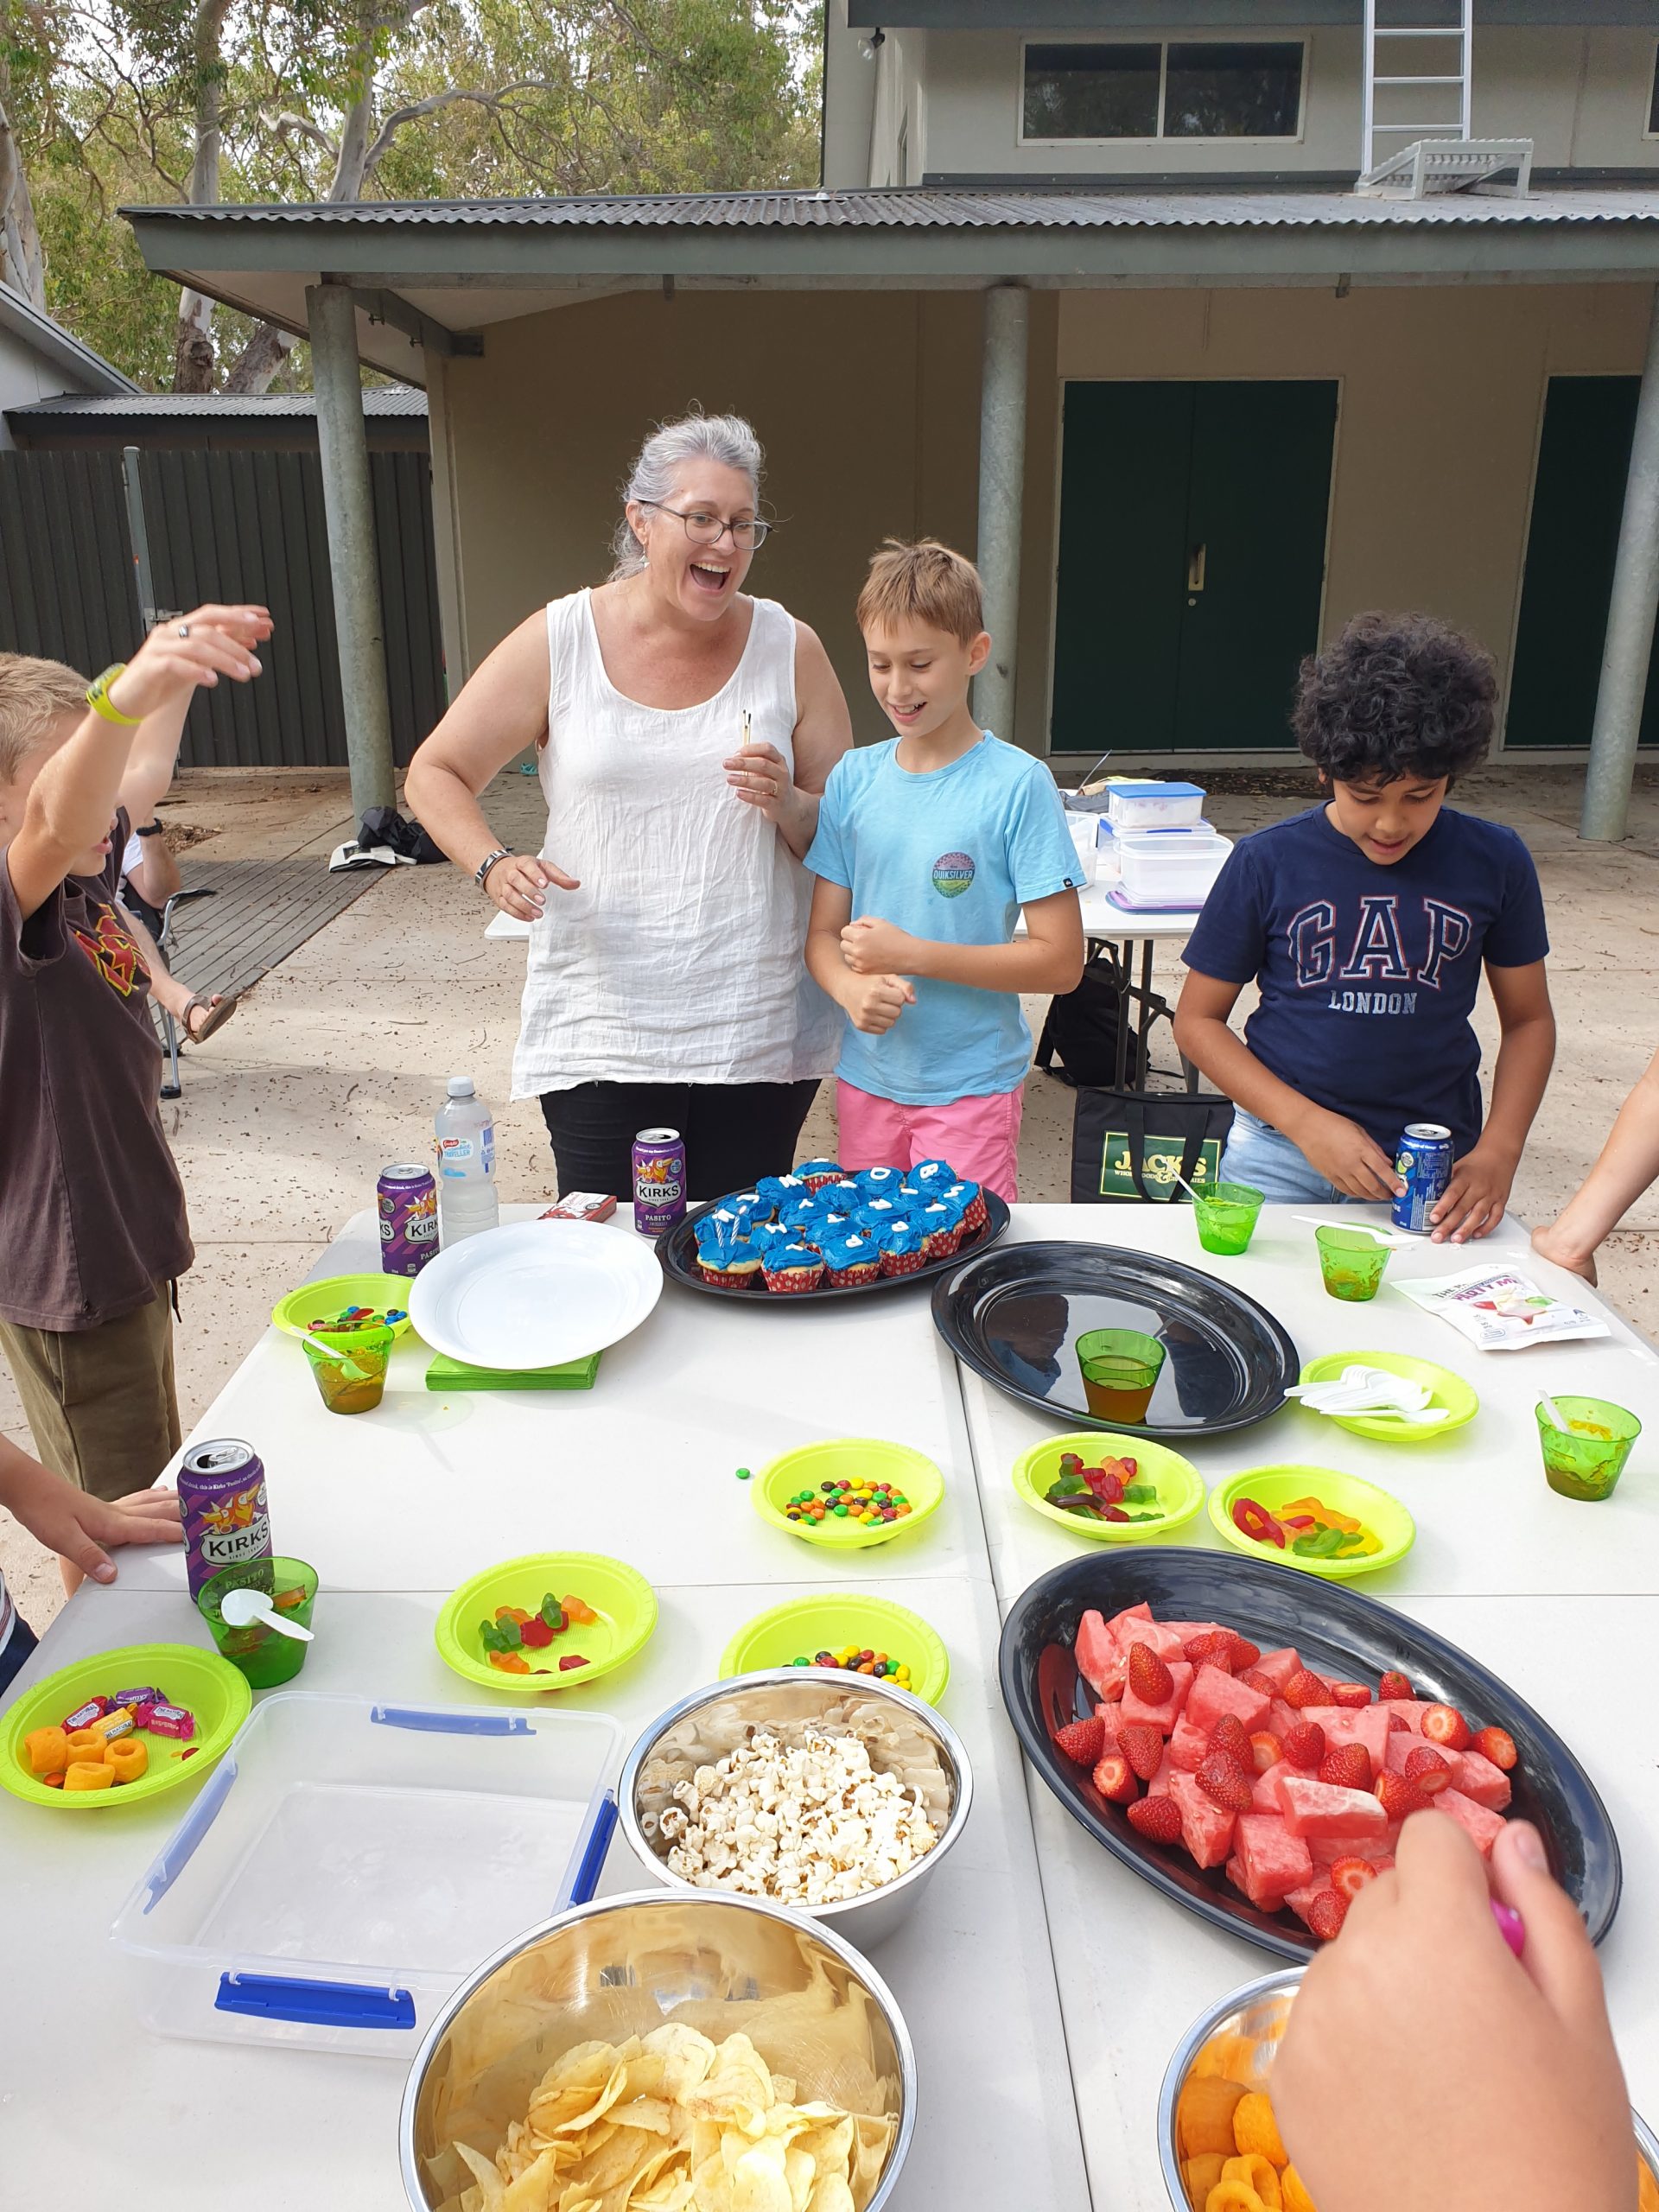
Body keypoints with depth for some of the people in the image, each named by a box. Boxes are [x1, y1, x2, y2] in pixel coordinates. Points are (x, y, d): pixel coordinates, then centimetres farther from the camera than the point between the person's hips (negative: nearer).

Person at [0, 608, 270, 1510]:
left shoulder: (83, 885, 3)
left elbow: (139, 777, 21)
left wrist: (176, 673, 19)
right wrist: (124, 694, -62)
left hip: (126, 1246, 9)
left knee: (157, 1483, 26)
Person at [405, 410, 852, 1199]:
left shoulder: (789, 649, 3)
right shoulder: (559, 642, 0)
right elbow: (435, 773, 7)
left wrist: (787, 805, -15)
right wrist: (493, 864, -11)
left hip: (759, 1036, 1)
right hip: (601, 1035, -1)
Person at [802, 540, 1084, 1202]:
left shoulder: (1017, 784, -10)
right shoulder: (854, 778, 2)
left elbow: (1061, 960, -12)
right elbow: (822, 931, 5)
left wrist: (913, 954, -18)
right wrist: (850, 987, -17)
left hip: (971, 1087, -4)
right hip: (866, 1079, 4)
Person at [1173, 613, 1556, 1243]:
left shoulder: (1495, 863, -1)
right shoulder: (1267, 863, -5)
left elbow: (1528, 1019, 9)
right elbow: (1197, 1018, -1)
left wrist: (1498, 1151, -6)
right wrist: (1307, 1123, -13)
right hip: (1280, 1155, -1)